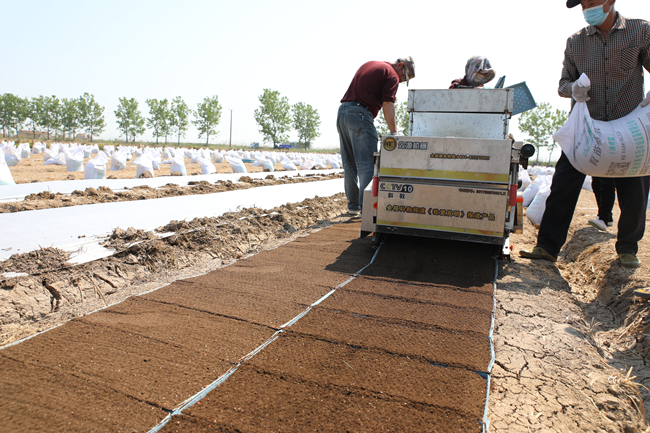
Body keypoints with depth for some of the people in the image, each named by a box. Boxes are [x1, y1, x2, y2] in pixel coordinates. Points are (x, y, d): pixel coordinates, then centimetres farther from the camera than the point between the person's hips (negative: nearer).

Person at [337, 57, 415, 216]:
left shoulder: (369, 65, 25)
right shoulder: (392, 75, -1)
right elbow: (387, 104, -12)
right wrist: (394, 132, -13)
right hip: (360, 115, -8)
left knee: (350, 165, 11)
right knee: (367, 164, -7)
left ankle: (353, 206, 16)